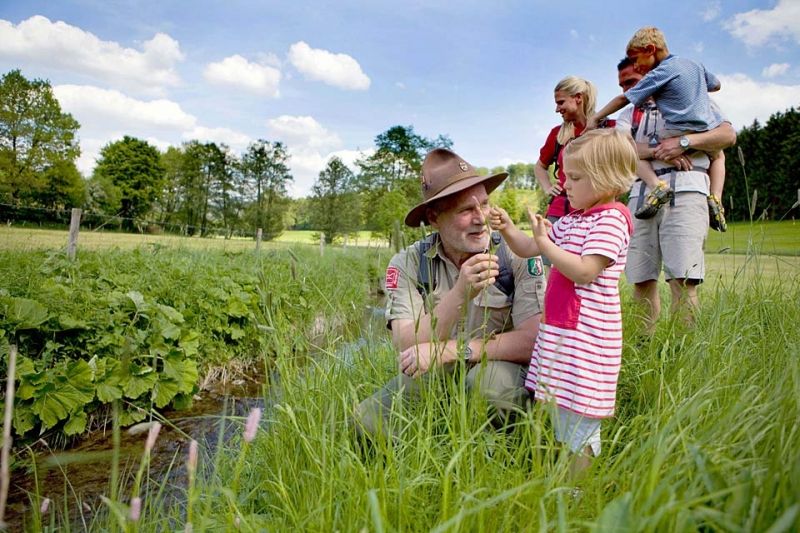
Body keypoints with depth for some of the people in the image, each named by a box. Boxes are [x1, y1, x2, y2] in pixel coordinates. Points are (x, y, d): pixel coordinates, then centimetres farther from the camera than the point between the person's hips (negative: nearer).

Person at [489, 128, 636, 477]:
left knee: (578, 428, -1)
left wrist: (545, 242, -19)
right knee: (559, 414, 16)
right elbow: (528, 249, 18)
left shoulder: (610, 220, -12)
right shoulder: (571, 220, 14)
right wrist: (507, 229, 1)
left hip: (586, 335, -9)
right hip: (559, 329, 9)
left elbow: (584, 271, -23)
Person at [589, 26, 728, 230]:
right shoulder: (694, 64, 18)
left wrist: (595, 117, 8)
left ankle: (656, 185, -21)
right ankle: (715, 198, 16)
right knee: (717, 156, 39)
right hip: (709, 133, 7)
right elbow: (716, 85, 34)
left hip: (680, 135, -7)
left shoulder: (659, 73, -3)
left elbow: (623, 99, -1)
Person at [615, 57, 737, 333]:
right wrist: (657, 151, -13)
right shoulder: (629, 114, 25)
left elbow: (728, 134, 6)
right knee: (641, 279, -2)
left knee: (682, 279, -13)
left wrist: (683, 142, -10)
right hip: (641, 194, 3)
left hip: (684, 189, -3)